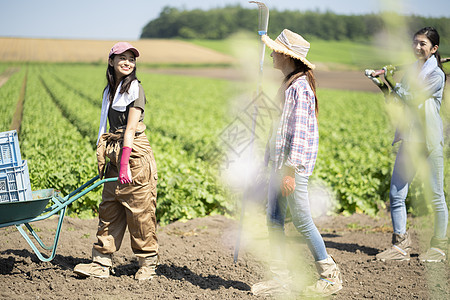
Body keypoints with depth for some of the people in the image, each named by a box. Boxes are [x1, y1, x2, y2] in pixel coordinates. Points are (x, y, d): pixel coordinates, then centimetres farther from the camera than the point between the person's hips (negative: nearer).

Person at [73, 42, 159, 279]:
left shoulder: (134, 88, -8)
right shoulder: (109, 90, 15)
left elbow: (130, 129, -15)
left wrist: (125, 162, -20)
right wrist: (103, 161, 18)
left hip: (135, 153, -8)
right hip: (114, 156, 8)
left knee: (140, 211, -1)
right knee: (108, 210, 8)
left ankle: (148, 264, 11)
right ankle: (102, 263, 14)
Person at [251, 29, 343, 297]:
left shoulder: (299, 87, -15)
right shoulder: (289, 85, 15)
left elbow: (300, 132, -20)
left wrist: (290, 170, -21)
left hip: (294, 165, -10)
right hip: (279, 163, 10)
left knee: (303, 222, -2)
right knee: (274, 221, 9)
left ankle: (331, 275, 11)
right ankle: (281, 279, 16)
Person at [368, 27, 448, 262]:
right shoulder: (413, 71, 14)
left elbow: (412, 100, -14)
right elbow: (399, 102, 17)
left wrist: (393, 83, -11)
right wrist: (385, 87, 3)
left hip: (429, 141, -7)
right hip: (409, 139, 7)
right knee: (396, 194, 3)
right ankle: (400, 245, 10)